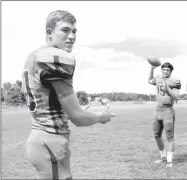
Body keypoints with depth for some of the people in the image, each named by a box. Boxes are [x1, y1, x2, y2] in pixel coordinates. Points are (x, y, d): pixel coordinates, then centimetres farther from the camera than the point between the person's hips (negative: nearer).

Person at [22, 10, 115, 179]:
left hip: (38, 138, 10)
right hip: (51, 143, -10)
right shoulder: (56, 58, -19)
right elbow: (77, 117, -18)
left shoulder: (33, 57, 11)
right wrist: (103, 116, 1)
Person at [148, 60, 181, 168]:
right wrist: (152, 68, 20)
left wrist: (167, 88, -21)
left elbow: (177, 98, -16)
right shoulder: (158, 78, 10)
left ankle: (169, 161, 2)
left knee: (170, 137, -4)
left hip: (168, 111, -7)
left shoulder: (174, 82, -9)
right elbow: (150, 81, 31)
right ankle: (163, 157, 27)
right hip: (158, 111, 7)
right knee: (157, 136, 13)